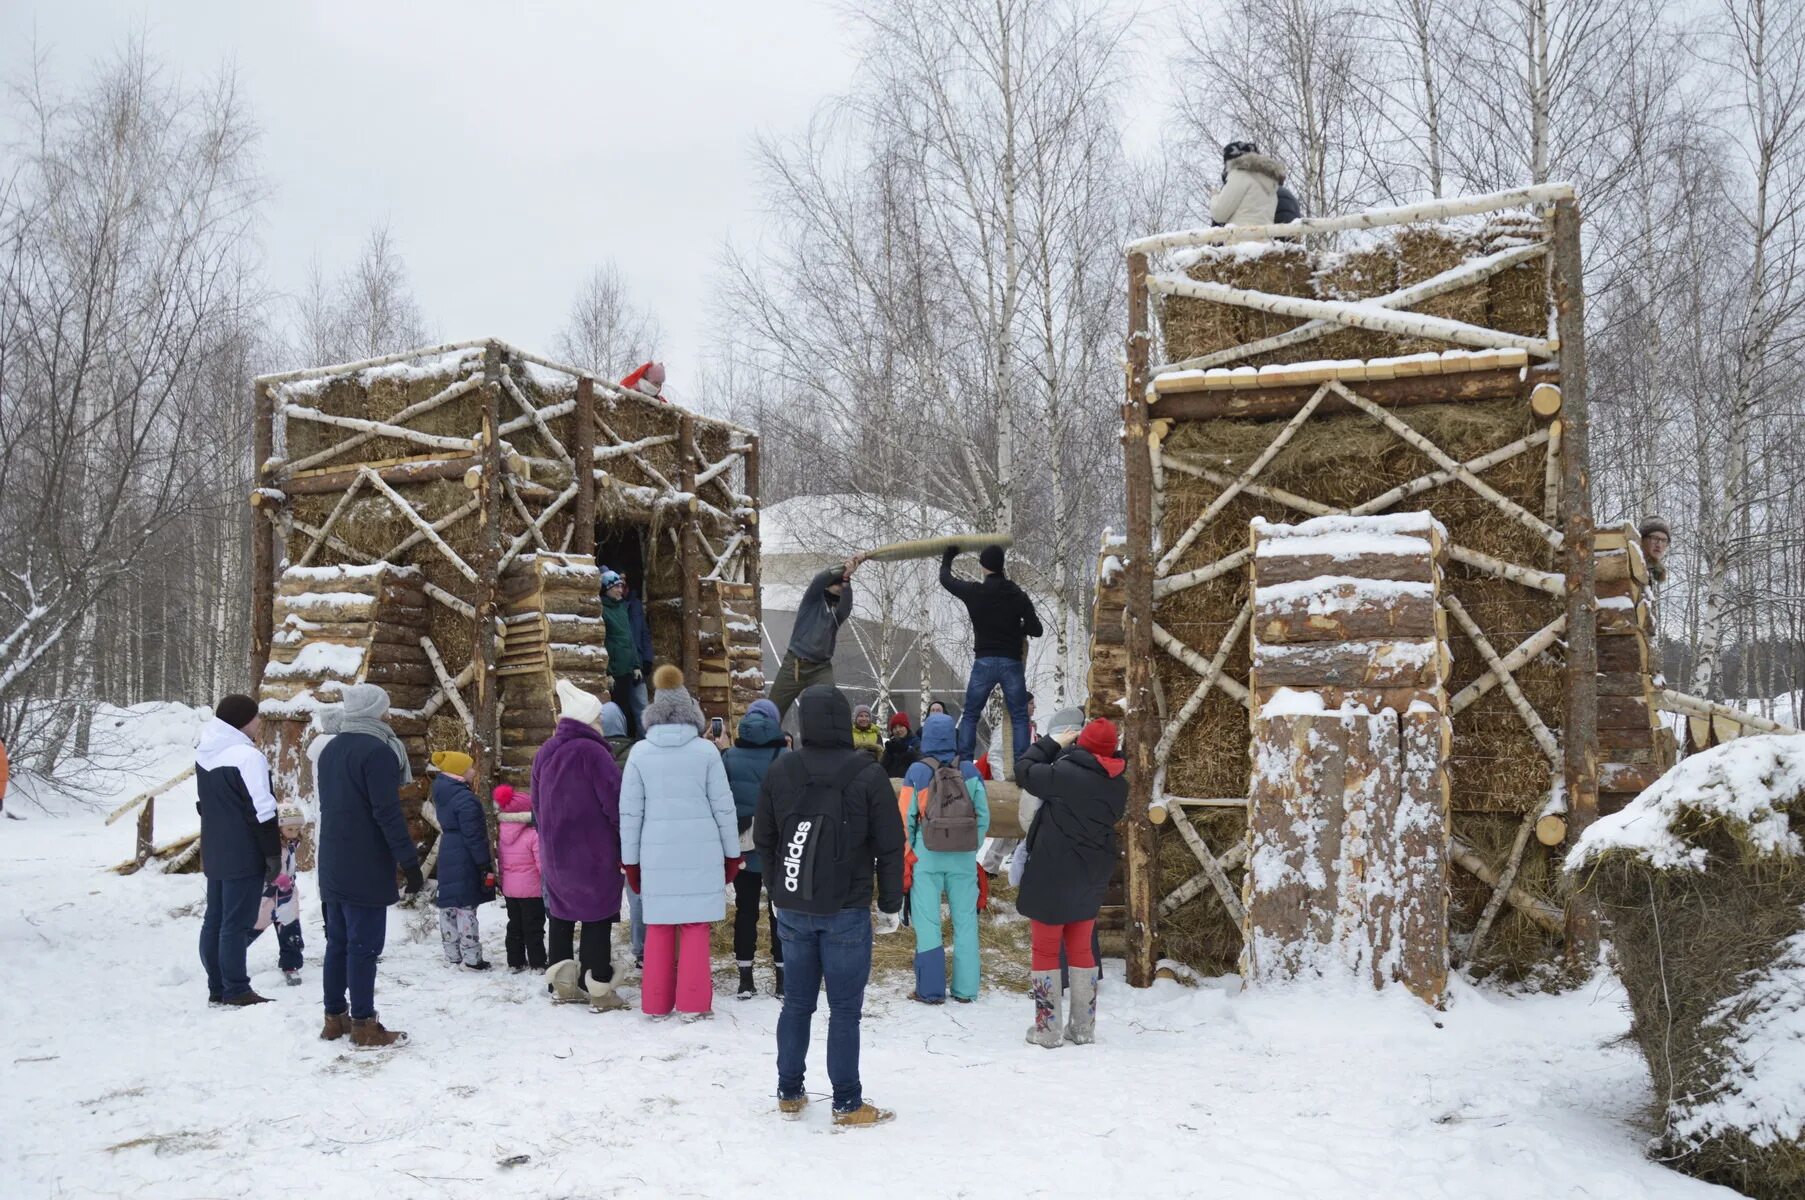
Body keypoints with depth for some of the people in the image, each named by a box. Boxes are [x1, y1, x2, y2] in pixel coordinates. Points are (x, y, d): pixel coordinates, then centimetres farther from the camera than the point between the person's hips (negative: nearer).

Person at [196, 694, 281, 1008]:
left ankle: (217, 988, 18)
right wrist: (273, 854, -13)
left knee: (214, 920, 11)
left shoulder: (205, 754, 10)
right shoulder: (247, 756, -18)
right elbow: (261, 811, -19)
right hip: (244, 857, -9)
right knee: (236, 923, -5)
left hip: (214, 853, 9)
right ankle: (237, 991, -1)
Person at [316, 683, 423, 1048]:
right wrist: (410, 862, -16)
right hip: (366, 870, -8)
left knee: (337, 942, 14)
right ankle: (364, 1026, 0)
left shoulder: (330, 750, 13)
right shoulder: (378, 751, -15)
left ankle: (334, 1018, 20)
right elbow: (388, 814, -19)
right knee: (364, 946, -4)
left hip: (332, 866, 8)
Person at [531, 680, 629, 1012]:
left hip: (554, 852, 7)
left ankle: (563, 984, 19)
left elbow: (537, 804, 16)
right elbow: (614, 800, -16)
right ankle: (599, 990, 2)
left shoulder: (544, 753, 7)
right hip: (593, 853, -7)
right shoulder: (591, 751, -16)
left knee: (561, 916, 17)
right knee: (596, 917, 0)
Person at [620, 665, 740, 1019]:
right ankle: (693, 1003, 5)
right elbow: (723, 806, 0)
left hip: (656, 853, 1)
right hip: (700, 852, -1)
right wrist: (732, 853, 9)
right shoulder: (706, 751, -3)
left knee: (658, 928, 10)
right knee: (695, 927, 5)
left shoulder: (640, 753, 0)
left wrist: (630, 858, 10)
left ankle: (656, 1003, 15)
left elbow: (630, 811, 2)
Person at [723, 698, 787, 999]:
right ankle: (782, 978, 10)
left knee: (746, 909, 9)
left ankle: (745, 979, 12)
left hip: (743, 848, 2)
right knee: (780, 910, 8)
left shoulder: (728, 757, -2)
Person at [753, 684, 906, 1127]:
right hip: (847, 911, -4)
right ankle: (847, 1104, 7)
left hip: (792, 910, 4)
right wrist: (890, 898, 5)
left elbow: (763, 839, 8)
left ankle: (789, 1094, 23)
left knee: (796, 1002, 14)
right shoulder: (868, 775, -11)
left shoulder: (779, 771, -1)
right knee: (845, 1008, 2)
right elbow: (890, 845, -7)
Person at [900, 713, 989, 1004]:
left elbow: (906, 819, -3)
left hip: (927, 857, -2)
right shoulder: (969, 771, 1)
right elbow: (983, 816, 4)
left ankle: (931, 989, 4)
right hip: (964, 858, 2)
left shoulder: (916, 772, -5)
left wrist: (906, 860, 6)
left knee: (927, 922, 4)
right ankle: (965, 989, 13)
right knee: (965, 921, 10)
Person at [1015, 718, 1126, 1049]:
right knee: (1081, 949, 17)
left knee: (1046, 950, 6)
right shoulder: (1118, 785, 0)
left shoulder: (1064, 773, -20)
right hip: (1091, 878, 6)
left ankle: (1047, 1028, 7)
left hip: (1052, 875, -6)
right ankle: (1083, 1027, 21)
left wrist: (1055, 744, 5)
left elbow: (1024, 770, -8)